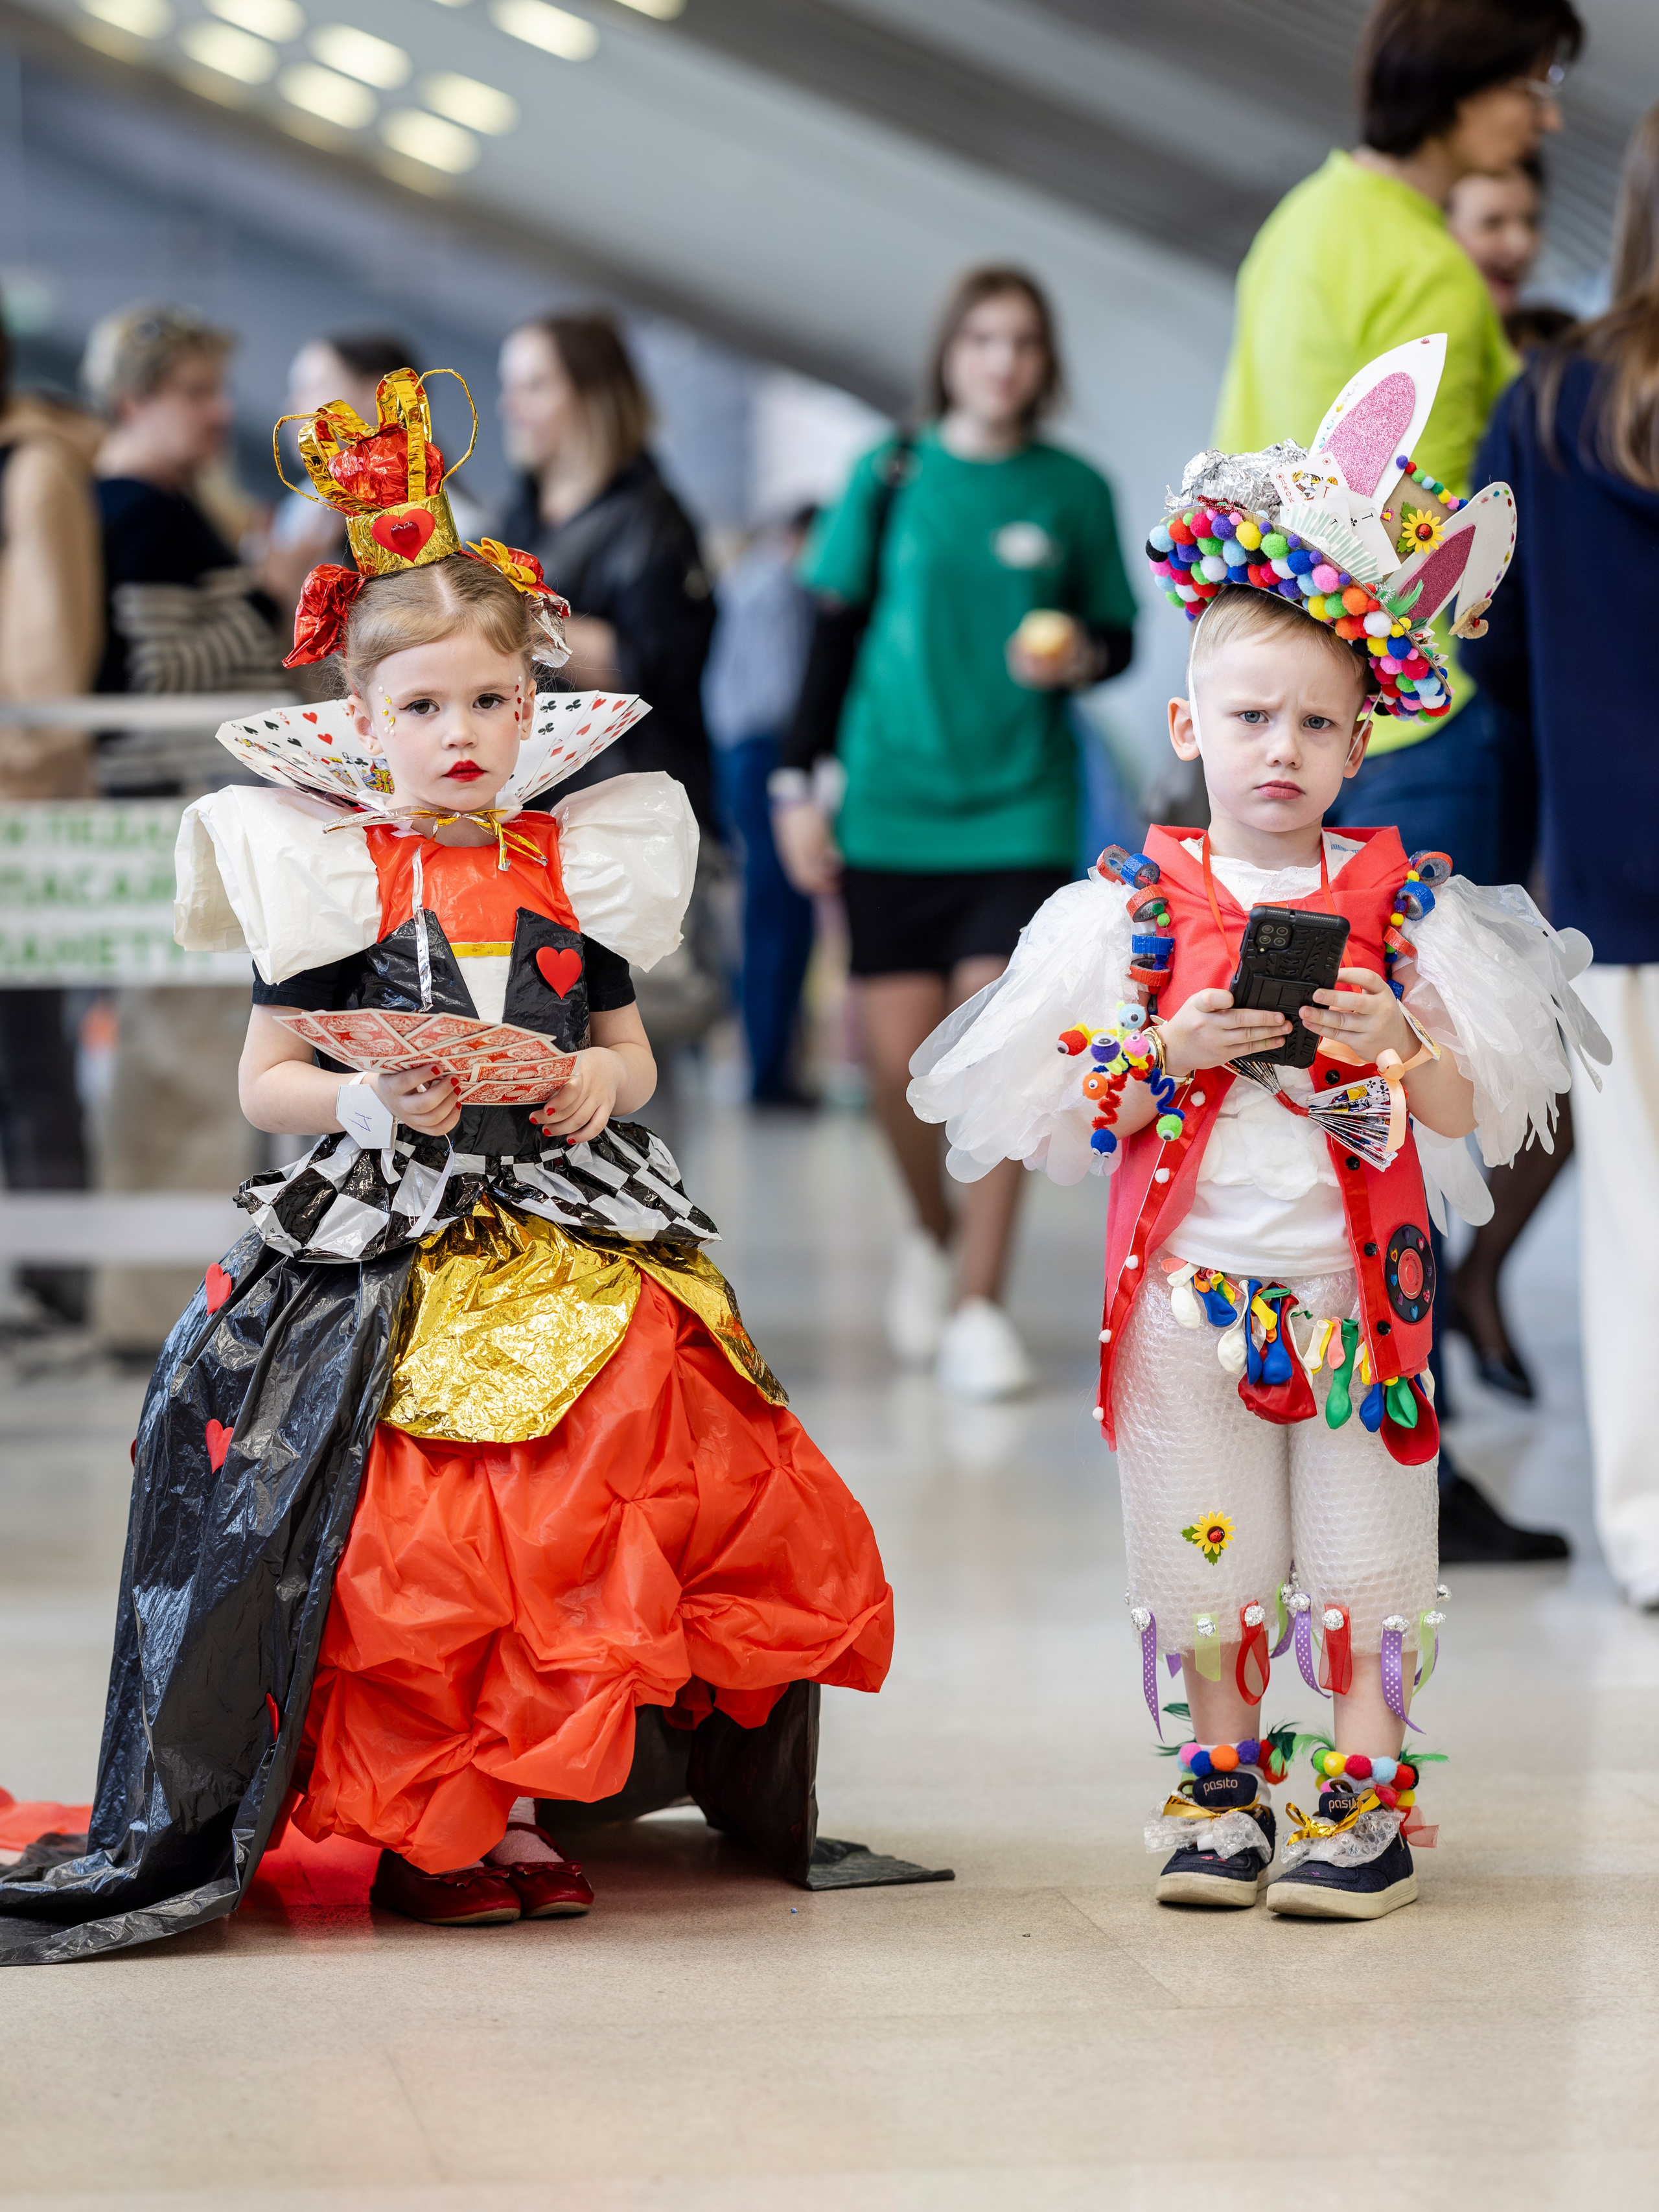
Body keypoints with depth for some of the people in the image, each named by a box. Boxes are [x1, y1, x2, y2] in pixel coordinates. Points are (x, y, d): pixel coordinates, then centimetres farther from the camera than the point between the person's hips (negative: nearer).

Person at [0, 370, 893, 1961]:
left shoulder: (576, 866, 11)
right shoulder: (322, 876, 2)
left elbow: (628, 1052, 18)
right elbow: (265, 1081, 3)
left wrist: (599, 1085, -4)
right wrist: (373, 1100, -15)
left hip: (576, 1232, 3)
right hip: (391, 1248, -3)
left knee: (604, 1472, -9)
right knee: (415, 1533, -14)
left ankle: (507, 1799, 3)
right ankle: (428, 1823, -1)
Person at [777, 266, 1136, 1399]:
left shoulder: (1074, 489, 5)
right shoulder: (890, 475, 5)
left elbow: (1118, 637, 13)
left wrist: (1080, 656, -11)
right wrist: (797, 786, 3)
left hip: (1020, 806, -1)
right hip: (890, 801, 1)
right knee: (901, 1060, 0)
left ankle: (980, 1300, 0)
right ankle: (934, 1234, 29)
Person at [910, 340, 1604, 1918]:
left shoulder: (1405, 904, 2)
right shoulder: (1130, 902, 0)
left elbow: (1477, 1110, 2)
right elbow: (1053, 1102, -1)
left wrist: (1400, 1047, -16)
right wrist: (1176, 1050, -15)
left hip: (1352, 1279, 0)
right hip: (1189, 1282, 0)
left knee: (1361, 1547, 2)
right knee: (1206, 1547, 6)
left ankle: (1367, 1790, 13)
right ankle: (1223, 1781, 22)